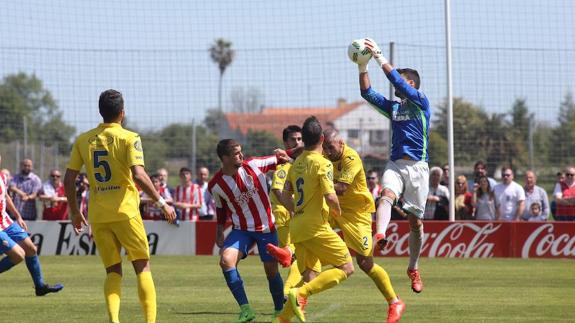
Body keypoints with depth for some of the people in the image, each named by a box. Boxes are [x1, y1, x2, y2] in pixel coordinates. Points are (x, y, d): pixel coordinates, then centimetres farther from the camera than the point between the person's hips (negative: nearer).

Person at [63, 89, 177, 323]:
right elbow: (138, 175, -17)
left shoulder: (83, 140, 8)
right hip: (125, 212, -4)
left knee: (113, 271, 10)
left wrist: (75, 212, 19)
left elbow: (69, 179, 8)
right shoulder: (129, 138, -6)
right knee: (142, 267, 5)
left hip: (97, 215, 4)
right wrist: (161, 202, -9)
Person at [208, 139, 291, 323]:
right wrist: (219, 232, 8)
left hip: (266, 228, 0)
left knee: (271, 270, 3)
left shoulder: (253, 166, -12)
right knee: (226, 260, -23)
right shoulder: (216, 185, -10)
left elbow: (278, 159, 1)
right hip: (241, 230, 0)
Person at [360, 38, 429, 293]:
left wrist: (379, 57, -13)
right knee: (387, 196, -30)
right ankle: (379, 236, -57)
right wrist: (363, 67, 1)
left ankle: (413, 268, 18)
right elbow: (367, 93, 12)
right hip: (395, 164, 3)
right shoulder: (393, 107, 18)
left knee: (415, 221, 2)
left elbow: (398, 81, -11)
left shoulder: (421, 103, 2)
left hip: (417, 166, -3)